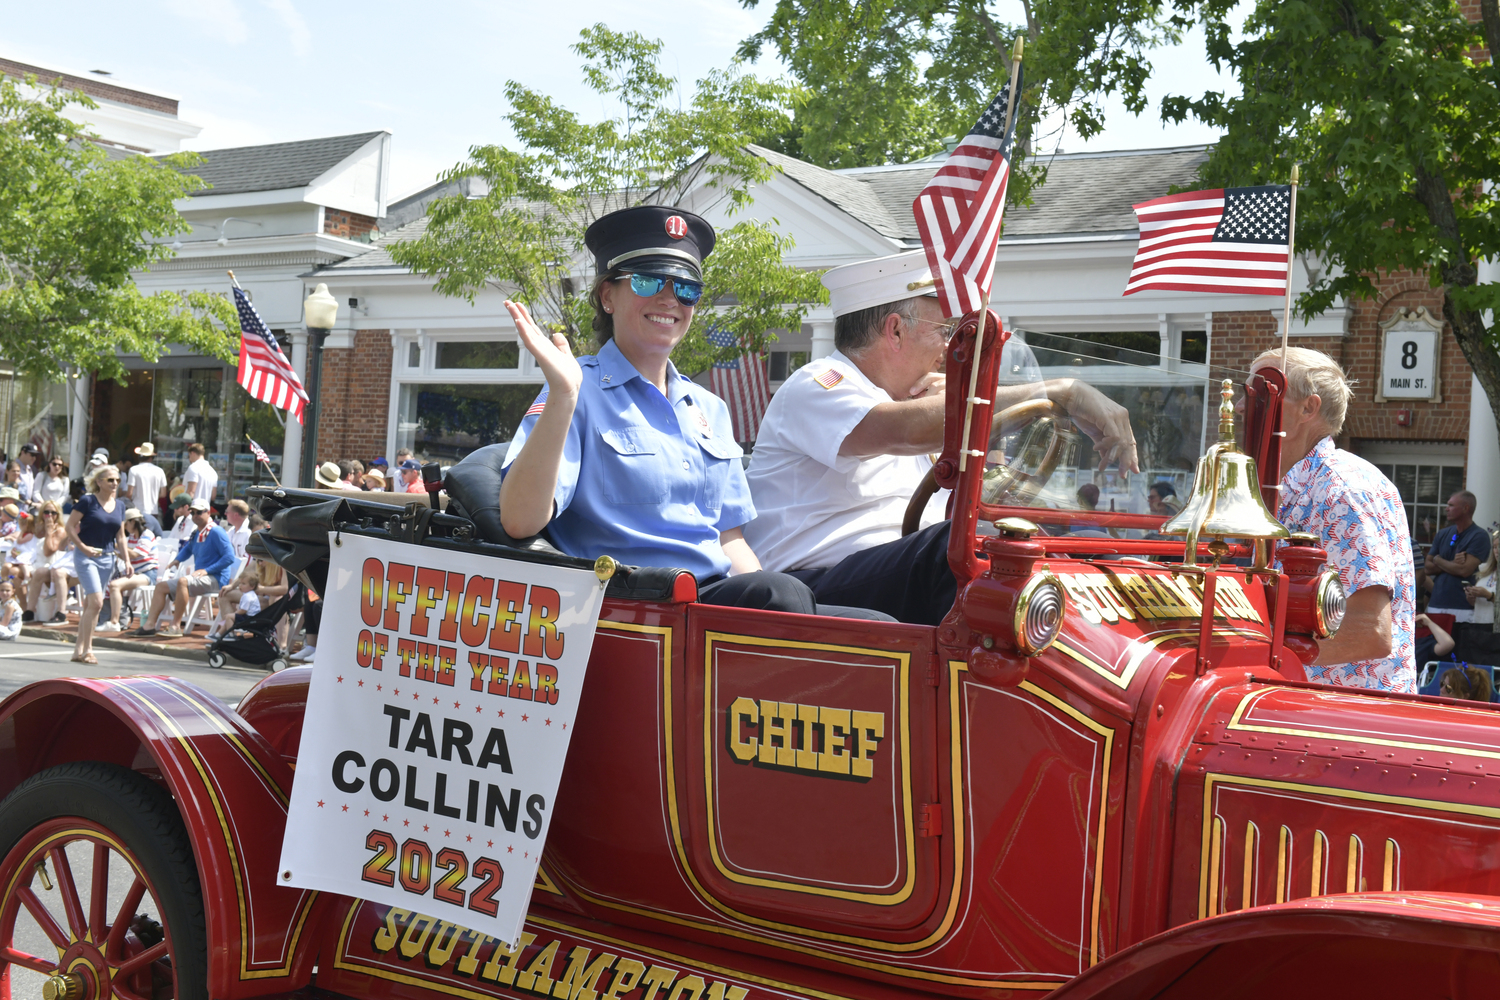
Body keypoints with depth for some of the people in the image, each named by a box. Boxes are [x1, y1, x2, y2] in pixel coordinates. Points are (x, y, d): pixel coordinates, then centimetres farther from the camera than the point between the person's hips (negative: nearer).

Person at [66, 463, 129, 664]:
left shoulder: (120, 505, 10)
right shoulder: (88, 501, -7)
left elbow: (120, 536, 15)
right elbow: (70, 526, -6)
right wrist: (83, 547, -14)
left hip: (107, 558, 6)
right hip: (86, 557, -6)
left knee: (90, 604, 10)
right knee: (96, 601, -15)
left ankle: (79, 649, 16)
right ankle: (87, 649, -7)